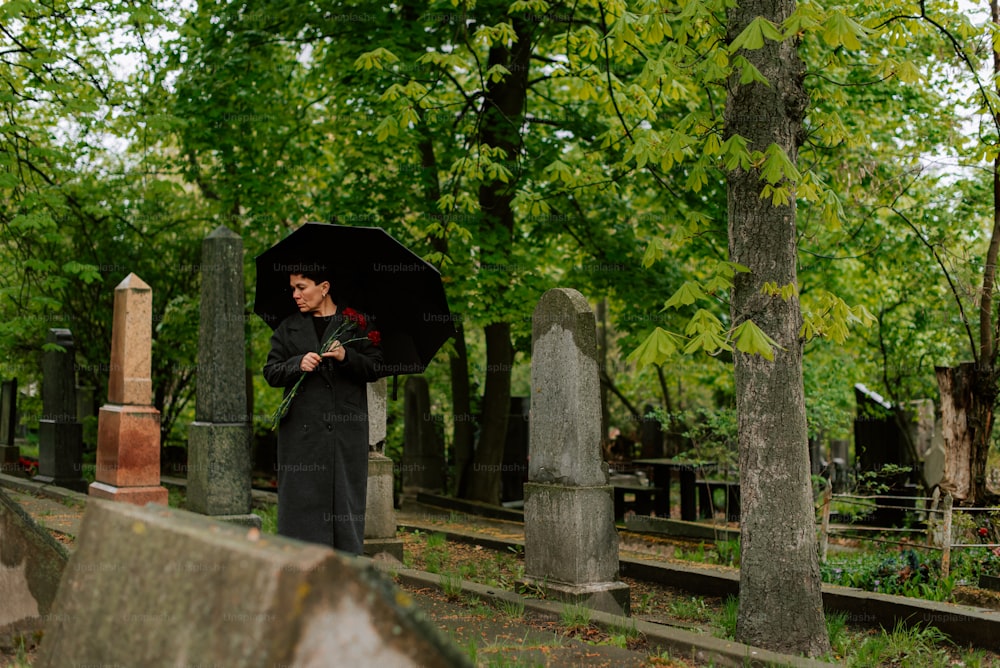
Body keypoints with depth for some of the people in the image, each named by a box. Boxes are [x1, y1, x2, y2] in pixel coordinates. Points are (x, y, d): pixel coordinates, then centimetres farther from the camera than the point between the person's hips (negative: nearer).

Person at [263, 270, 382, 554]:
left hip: (346, 428, -1)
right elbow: (271, 373, 8)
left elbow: (374, 369, 1)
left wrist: (346, 357, -15)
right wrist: (298, 364, -11)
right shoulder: (289, 328, 14)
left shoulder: (357, 324, 7)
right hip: (302, 431, 2)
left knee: (345, 495, -1)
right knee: (302, 498, 0)